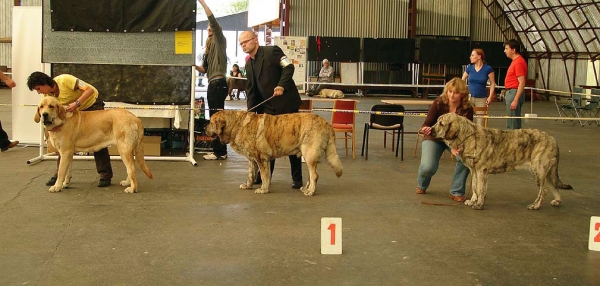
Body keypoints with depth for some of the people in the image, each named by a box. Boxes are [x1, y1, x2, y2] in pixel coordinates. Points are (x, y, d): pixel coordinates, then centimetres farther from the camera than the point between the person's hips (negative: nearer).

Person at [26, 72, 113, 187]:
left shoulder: (64, 80, -30)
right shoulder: (48, 95, -10)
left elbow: (90, 89, -33)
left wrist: (77, 103, -43)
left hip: (93, 105, -6)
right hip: (75, 110, 7)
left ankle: (106, 175, -5)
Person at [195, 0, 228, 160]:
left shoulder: (220, 41, -1)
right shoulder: (210, 46, 21)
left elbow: (213, 21, -17)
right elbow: (205, 69, 20)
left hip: (218, 84, -9)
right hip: (213, 84, 9)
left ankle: (220, 152, -7)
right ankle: (218, 150, 16)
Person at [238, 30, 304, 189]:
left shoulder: (272, 52, -8)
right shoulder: (249, 64, 14)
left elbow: (289, 67, -16)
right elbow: (251, 90, 15)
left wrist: (281, 85, -29)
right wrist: (251, 112, 6)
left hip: (286, 104, -7)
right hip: (268, 108, 7)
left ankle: (297, 178, 10)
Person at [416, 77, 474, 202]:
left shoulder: (467, 109, -20)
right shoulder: (439, 103, -22)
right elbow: (427, 124, -18)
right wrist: (425, 129, -43)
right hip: (435, 138, -1)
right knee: (428, 167, -27)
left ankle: (456, 192, -12)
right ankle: (422, 185, 12)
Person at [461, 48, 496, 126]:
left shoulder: (488, 69, -3)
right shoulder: (469, 68, 5)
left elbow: (492, 83, 2)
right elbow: (462, 81, 16)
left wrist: (490, 96, -7)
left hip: (481, 98, -2)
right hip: (469, 97, 2)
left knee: (480, 120, -4)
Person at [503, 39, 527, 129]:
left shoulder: (519, 62, -16)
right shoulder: (515, 61, 15)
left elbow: (522, 83, -21)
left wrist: (515, 100, -25)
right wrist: (507, 93, 23)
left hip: (515, 93, -10)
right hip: (511, 93, 10)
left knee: (512, 124, -8)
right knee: (515, 122, 13)